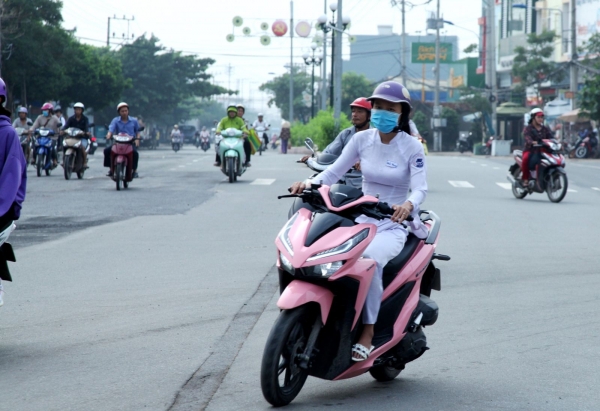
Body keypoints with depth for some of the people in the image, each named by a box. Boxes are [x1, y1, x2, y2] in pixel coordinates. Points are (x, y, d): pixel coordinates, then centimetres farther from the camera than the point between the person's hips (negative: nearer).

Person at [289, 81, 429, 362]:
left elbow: (420, 188, -16)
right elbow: (335, 171, 4)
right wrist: (311, 182, -17)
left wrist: (408, 205, -39)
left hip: (394, 225, -4)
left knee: (370, 258, -36)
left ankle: (368, 331, -27)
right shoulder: (362, 139, 5)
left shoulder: (412, 147, -6)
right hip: (361, 219, 4)